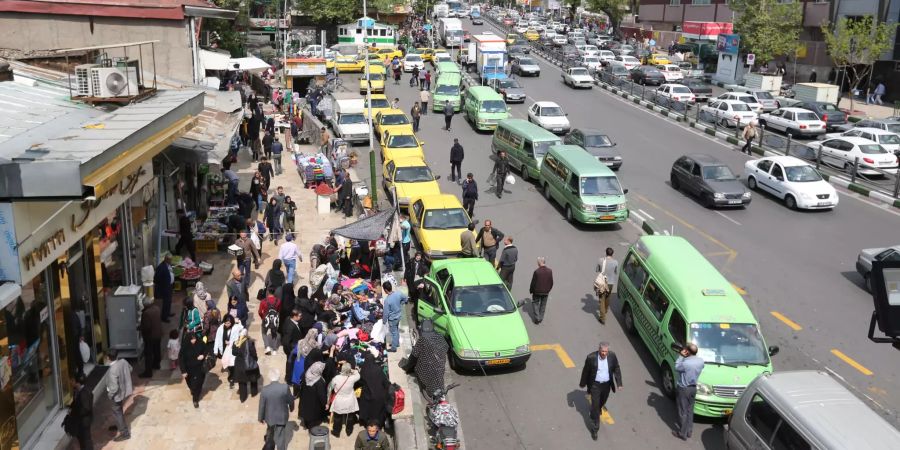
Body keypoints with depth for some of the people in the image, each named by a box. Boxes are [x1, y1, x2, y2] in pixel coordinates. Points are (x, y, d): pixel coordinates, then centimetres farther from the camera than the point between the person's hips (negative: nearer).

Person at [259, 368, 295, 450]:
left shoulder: (265, 390, -20)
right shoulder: (285, 387, -21)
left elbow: (262, 406, -10)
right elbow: (290, 400, -6)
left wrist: (260, 418, 6)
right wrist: (291, 408, 16)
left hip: (269, 416, 2)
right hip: (282, 416, -2)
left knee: (270, 432, 29)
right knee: (280, 436, 11)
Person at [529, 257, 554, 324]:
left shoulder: (536, 271, -22)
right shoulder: (549, 271, -10)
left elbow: (533, 283, -14)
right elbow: (551, 283, 0)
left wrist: (531, 290, 2)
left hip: (537, 291, -3)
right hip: (546, 292, 3)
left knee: (535, 303, 15)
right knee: (543, 305, 19)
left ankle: (537, 318, 9)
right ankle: (541, 318, 27)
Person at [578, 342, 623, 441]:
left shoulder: (612, 356, -16)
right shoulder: (591, 357, -23)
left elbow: (616, 369, -3)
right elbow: (585, 371, -9)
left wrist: (619, 383, -8)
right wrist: (582, 383, 2)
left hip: (607, 384, 3)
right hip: (595, 385, -3)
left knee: (602, 402, 26)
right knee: (595, 406, 1)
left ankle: (597, 409, 60)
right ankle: (594, 429, 13)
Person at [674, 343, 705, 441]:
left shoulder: (685, 363, -30)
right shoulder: (701, 361, -10)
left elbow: (677, 368, -11)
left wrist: (681, 356, -9)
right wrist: (685, 357, 0)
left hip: (683, 389, -6)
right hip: (693, 388, 6)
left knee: (682, 412, 8)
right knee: (690, 410, 21)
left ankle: (682, 433, 19)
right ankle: (689, 431, 33)